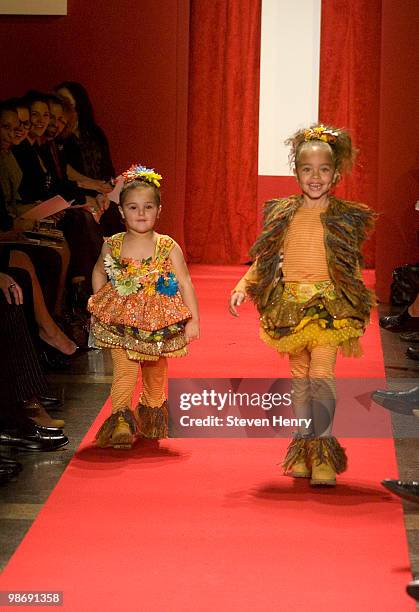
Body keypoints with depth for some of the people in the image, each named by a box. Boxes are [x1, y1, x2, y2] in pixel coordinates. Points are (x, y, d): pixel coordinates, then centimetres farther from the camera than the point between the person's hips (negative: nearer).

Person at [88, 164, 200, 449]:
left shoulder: (168, 247, -10)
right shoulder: (113, 245, -5)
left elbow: (185, 283, -7)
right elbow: (99, 273, 14)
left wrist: (193, 319, -9)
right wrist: (100, 303, 7)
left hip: (158, 321, 1)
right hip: (121, 319, -1)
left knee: (156, 372, 16)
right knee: (124, 372, -12)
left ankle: (152, 417, 36)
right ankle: (120, 423, -11)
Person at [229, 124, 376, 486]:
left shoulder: (345, 218, 2)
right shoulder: (283, 215, 7)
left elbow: (353, 266, 8)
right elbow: (264, 260, 11)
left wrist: (359, 308, 5)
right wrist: (243, 288, -2)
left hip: (329, 306, -3)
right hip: (291, 306, 3)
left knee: (321, 374, -15)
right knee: (300, 378, 9)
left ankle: (324, 455, -12)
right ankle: (303, 449, 18)